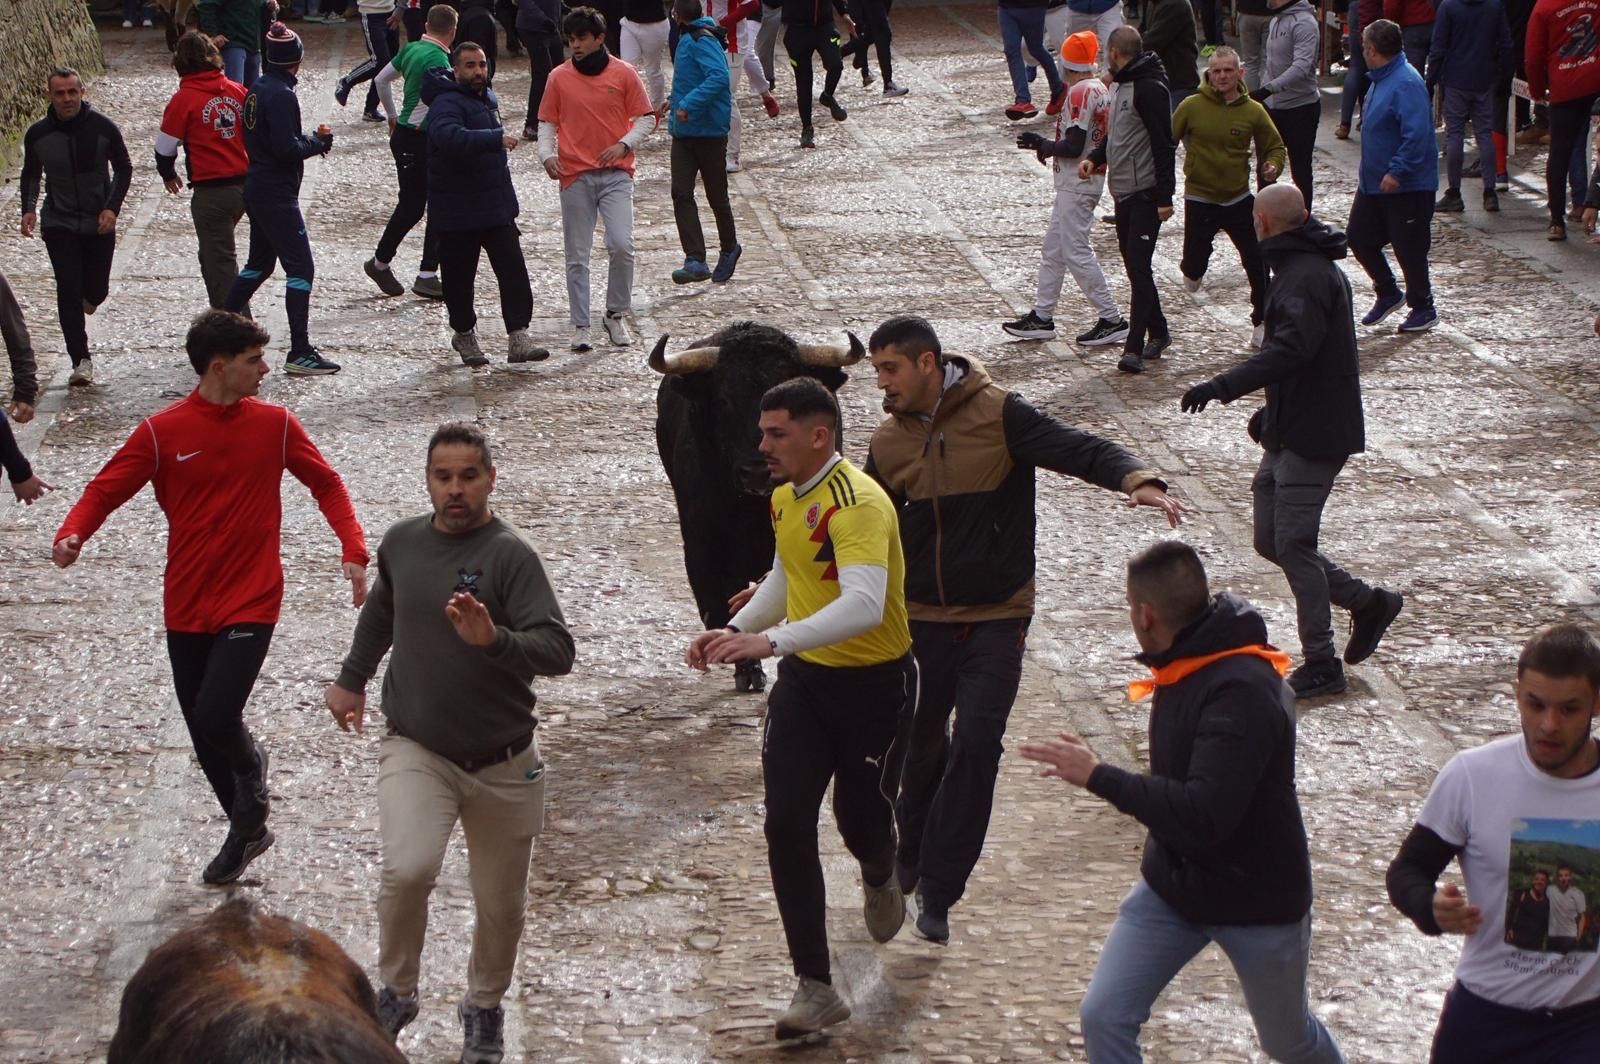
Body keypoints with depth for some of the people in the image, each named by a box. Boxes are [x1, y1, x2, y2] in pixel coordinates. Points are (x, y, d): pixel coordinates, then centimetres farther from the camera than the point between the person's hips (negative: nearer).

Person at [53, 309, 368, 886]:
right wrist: (71, 536, -25)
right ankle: (248, 828, 34)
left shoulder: (275, 424, -3)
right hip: (187, 607, 2)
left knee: (215, 719, -17)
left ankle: (250, 764, 18)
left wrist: (353, 552, -6)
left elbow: (326, 484, 7)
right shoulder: (162, 432, -6)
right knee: (203, 731, 11)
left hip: (251, 604, -2)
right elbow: (105, 490, -5)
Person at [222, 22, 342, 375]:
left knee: (259, 263, 23)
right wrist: (316, 142, -7)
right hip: (277, 196, -10)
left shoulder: (257, 89, 9)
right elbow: (286, 148, -24)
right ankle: (300, 353, -12)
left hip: (256, 188, 10)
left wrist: (308, 140, 8)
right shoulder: (281, 95, -19)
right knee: (300, 267, -8)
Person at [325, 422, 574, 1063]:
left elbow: (558, 650, -25)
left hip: (502, 764, -1)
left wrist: (493, 639, -42)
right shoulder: (401, 543, 0)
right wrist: (352, 677, 30)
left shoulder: (510, 554, -15)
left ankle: (484, 1009, 40)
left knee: (501, 907, 12)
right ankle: (395, 993, 0)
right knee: (408, 870, -24)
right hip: (416, 750, 1)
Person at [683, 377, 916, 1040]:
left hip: (874, 683, -7)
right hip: (803, 679, 7)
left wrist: (773, 641, -49)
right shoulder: (785, 498, 4)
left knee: (860, 820, 8)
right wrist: (736, 629, 7)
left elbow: (864, 605, -40)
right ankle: (816, 990, 1)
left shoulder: (859, 504, -25)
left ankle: (881, 879, 49)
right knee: (786, 825, -5)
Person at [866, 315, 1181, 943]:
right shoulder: (889, 441, 3)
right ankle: (913, 857, 39)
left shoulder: (999, 415, -11)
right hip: (921, 619, 4)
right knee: (921, 744, 15)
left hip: (997, 618, -4)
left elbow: (1079, 451, -19)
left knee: (975, 746, -10)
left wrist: (1138, 479, -38)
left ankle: (937, 891, -3)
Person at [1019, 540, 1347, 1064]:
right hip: (1172, 886, 7)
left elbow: (1204, 814, -39)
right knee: (1103, 1016, -5)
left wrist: (1098, 777, -35)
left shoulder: (1241, 691, -32)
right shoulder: (1186, 666, -3)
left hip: (1257, 898, -7)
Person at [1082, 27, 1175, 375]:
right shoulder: (1118, 86, 15)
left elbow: (1163, 144, -18)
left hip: (1146, 194, -10)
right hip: (1122, 192, 10)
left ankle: (1134, 348, -15)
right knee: (1134, 268, 14)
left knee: (1139, 268, -12)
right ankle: (1158, 332, 26)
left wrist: (1164, 196, -20)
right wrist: (1094, 159, 5)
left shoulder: (1150, 88, -15)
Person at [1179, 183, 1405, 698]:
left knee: (1293, 545, -6)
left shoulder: (1308, 278, -20)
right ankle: (1367, 602, 22)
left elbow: (1291, 349, -35)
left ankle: (1320, 665, 2)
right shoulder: (1308, 269, 15)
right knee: (1271, 539, 11)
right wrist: (1273, 411, 26)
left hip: (1313, 435, -10)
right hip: (1289, 431, 10)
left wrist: (1223, 386, -40)